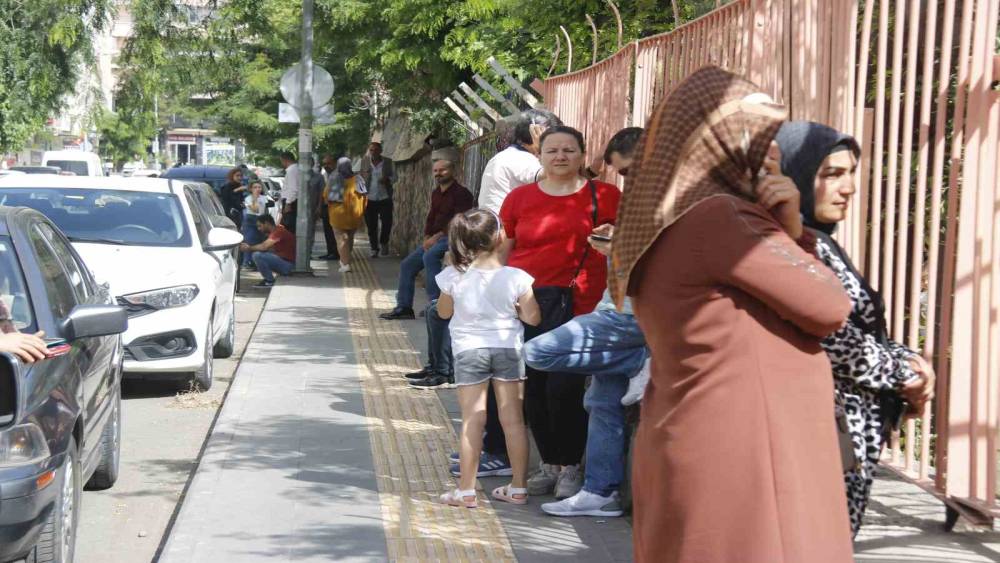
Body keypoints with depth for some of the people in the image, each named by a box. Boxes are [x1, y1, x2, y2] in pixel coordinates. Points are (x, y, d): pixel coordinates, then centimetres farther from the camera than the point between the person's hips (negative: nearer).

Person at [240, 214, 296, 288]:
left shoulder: (279, 231, -19)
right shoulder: (276, 231, 12)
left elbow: (264, 247, -27)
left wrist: (249, 248, -11)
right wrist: (249, 247, 0)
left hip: (288, 265, -10)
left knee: (257, 255, -22)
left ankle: (270, 281, -8)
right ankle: (268, 279, 10)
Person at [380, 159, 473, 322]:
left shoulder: (461, 193, -11)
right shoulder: (436, 194, 16)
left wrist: (437, 237, -19)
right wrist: (427, 238, -1)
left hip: (452, 237, -9)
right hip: (435, 238, 9)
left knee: (429, 256, -34)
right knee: (407, 264, 5)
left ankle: (435, 302, -33)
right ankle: (404, 307, 10)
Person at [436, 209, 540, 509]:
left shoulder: (454, 277, -8)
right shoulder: (515, 278, -11)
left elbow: (444, 312, 6)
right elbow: (532, 317, -6)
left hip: (469, 350, 0)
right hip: (507, 348, 0)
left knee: (472, 420, 2)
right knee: (513, 419, 8)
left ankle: (466, 490, 3)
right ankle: (518, 487, 15)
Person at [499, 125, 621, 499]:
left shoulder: (603, 196, 4)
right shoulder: (520, 197, 10)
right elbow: (501, 254, 14)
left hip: (578, 307, -3)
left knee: (565, 386, -10)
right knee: (534, 389, 6)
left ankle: (571, 468, 6)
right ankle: (549, 465, 21)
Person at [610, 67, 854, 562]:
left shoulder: (662, 228, 12)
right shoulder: (717, 218, -17)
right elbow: (830, 307, -12)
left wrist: (788, 230, 1)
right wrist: (787, 234, 3)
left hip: (691, 449, 10)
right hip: (740, 456, -10)